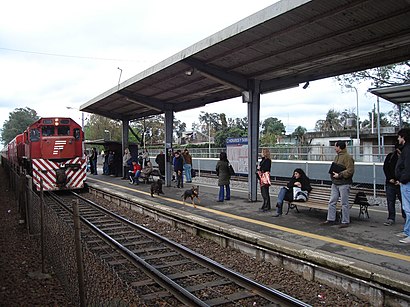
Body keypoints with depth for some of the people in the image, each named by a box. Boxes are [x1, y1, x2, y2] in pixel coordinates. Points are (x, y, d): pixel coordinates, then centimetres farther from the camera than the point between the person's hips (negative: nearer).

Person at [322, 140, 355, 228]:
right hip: (335, 183, 9)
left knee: (344, 204, 0)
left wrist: (339, 175, -20)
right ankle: (330, 220, 19)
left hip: (344, 184, -9)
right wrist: (332, 172, 8)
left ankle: (345, 222, 9)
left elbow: (350, 171, -19)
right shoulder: (337, 157, 17)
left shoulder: (348, 157, -12)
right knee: (332, 202, 10)